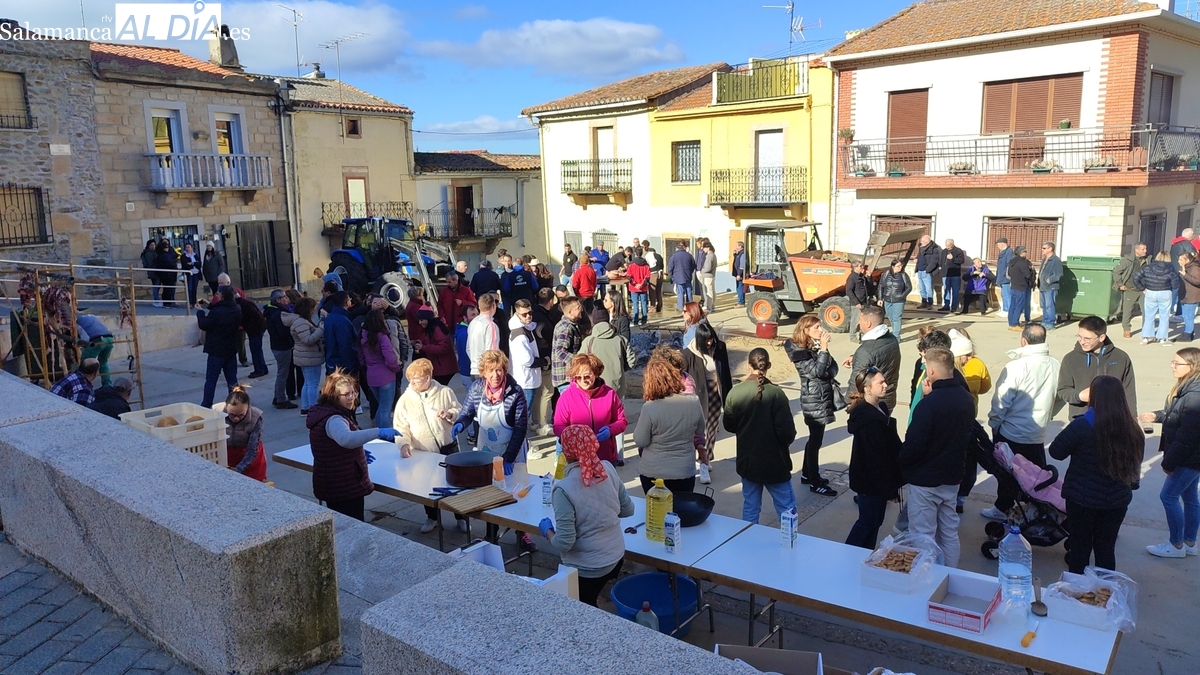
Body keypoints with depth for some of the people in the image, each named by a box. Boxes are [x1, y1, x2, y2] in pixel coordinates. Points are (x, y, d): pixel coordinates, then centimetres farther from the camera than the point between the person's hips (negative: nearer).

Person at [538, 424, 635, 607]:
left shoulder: (564, 489, -25)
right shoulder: (608, 469, -9)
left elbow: (564, 543, -23)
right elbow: (628, 509, 3)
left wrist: (547, 530, -4)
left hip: (586, 569, -6)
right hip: (616, 558, 6)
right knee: (591, 603, 28)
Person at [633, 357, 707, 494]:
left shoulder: (649, 408, -21)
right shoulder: (693, 401, -10)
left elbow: (640, 441, -11)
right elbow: (700, 430, 6)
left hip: (653, 473, -3)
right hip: (685, 471, 3)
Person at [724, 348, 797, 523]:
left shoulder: (735, 392, -8)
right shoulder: (776, 394, -19)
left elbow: (729, 426, 4)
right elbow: (787, 432, -16)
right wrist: (783, 442, 5)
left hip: (747, 461, 4)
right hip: (774, 462, -3)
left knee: (750, 508, 15)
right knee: (786, 509, 11)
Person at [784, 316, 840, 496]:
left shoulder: (817, 345, 8)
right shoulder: (799, 351, -15)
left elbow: (833, 366, 8)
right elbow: (816, 371, -23)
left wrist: (828, 373, -13)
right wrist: (824, 349, -23)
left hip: (824, 397, 8)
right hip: (813, 400, -8)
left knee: (814, 438, 16)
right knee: (816, 440, -3)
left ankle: (807, 474, 29)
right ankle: (815, 482, 5)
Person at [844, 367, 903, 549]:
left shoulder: (880, 408, 6)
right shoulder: (868, 418, -25)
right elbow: (875, 457, -25)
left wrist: (891, 484, 14)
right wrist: (889, 489, -20)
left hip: (877, 479, 9)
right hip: (870, 480, -9)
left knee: (875, 521, 18)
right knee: (867, 522, 5)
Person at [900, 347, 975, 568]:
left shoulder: (928, 404, -25)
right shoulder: (966, 399, -2)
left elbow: (913, 446, -22)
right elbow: (970, 436, 11)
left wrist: (900, 465, -6)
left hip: (925, 480, -7)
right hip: (952, 477, 7)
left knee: (923, 536, 5)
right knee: (949, 531, 19)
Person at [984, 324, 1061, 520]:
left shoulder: (1016, 366, -22)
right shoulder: (1055, 365, -6)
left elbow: (1001, 401, -17)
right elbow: (1058, 396, 7)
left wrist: (994, 423, -3)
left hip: (1011, 432, -4)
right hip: (1038, 433, 4)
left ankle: (1003, 508, 23)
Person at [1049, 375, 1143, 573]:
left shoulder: (1082, 426, -21)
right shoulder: (1133, 430, -6)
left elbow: (1056, 451, -10)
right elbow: (1136, 463, 8)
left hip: (1082, 498, -3)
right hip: (1117, 500, 4)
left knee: (1080, 547, 13)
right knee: (1106, 549, 17)